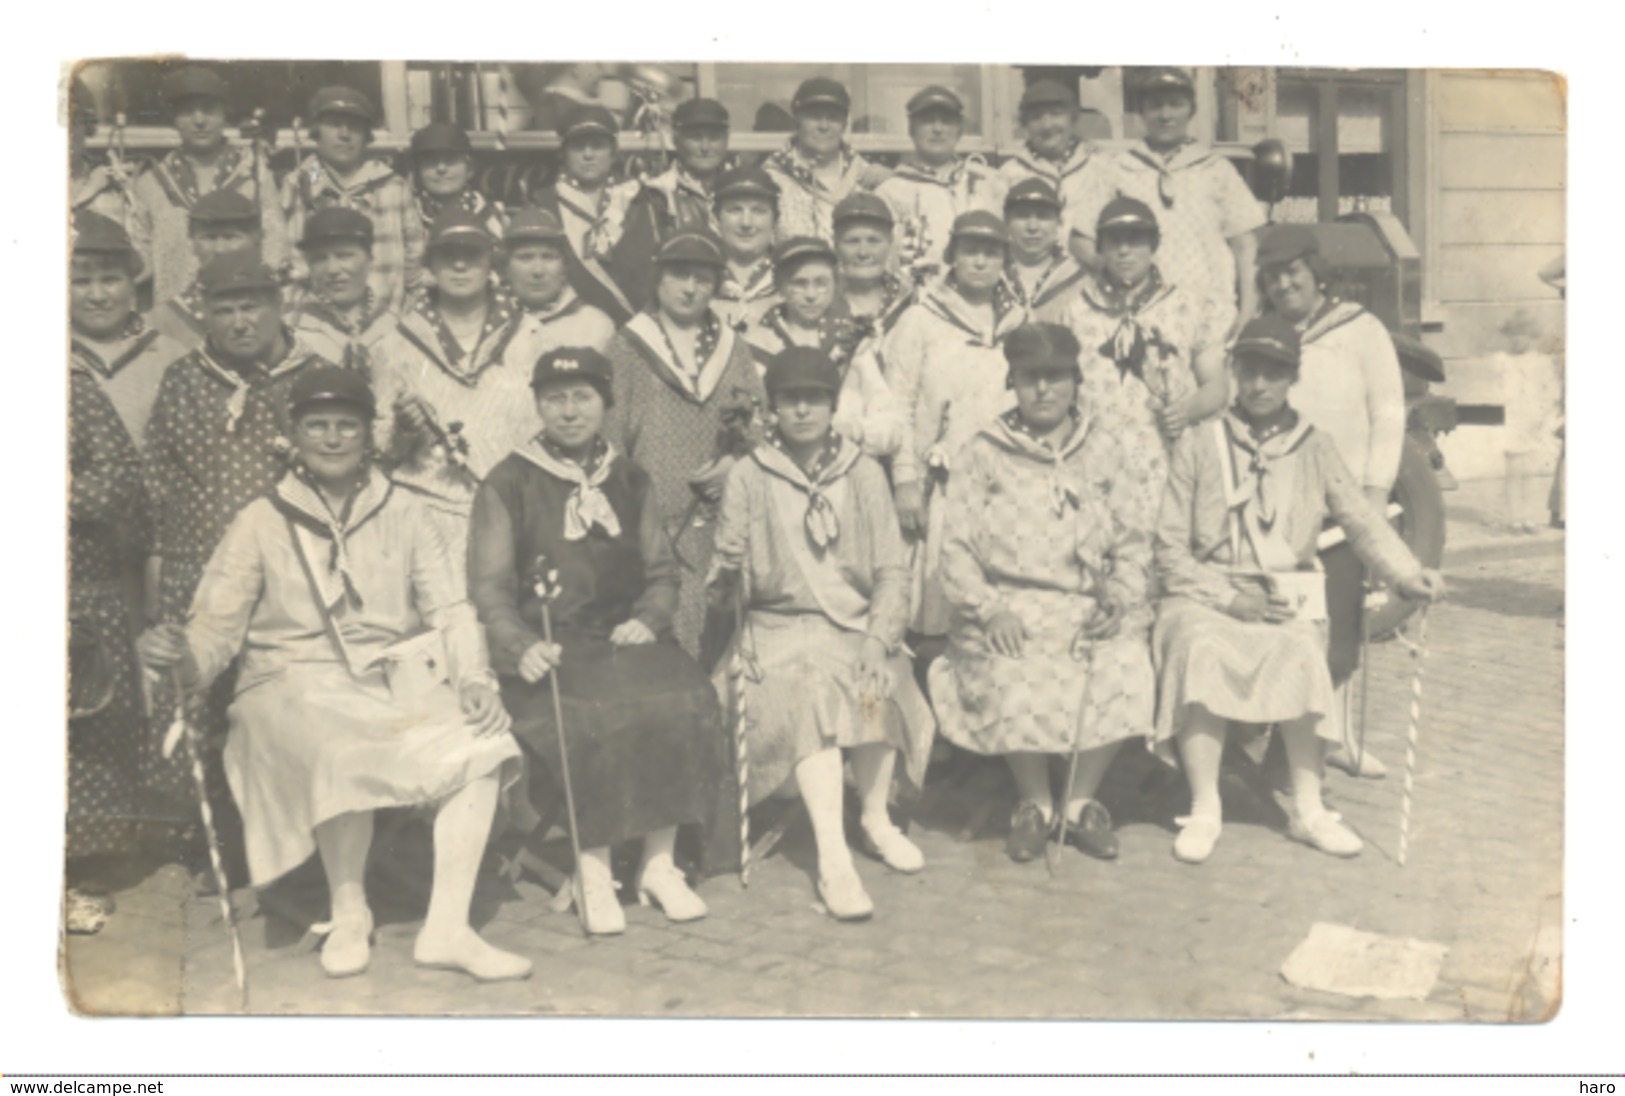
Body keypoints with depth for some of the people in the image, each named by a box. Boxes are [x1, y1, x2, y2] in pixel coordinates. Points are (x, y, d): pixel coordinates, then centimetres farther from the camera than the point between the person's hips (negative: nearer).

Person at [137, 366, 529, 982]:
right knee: (343, 752, -36)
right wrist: (183, 656, -22)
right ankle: (348, 915, -12)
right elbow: (217, 625, 2)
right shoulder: (261, 523, 8)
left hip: (400, 679, 3)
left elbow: (448, 608, 8)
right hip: (298, 685, -2)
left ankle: (446, 928, -20)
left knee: (479, 738, -25)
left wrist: (473, 676, -10)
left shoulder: (402, 514, 14)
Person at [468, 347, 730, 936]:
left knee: (683, 702, -25)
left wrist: (648, 620, -4)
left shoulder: (630, 481, 17)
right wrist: (521, 646, -18)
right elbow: (490, 586, 0)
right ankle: (593, 871, -17)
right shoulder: (507, 485, 6)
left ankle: (659, 864, -13)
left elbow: (661, 572, 17)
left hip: (626, 638, 3)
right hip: (548, 649, -3)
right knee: (592, 719, -32)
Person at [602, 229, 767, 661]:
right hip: (653, 525, -3)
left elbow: (762, 429, 20)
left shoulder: (734, 350, 18)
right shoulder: (626, 347, 9)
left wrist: (736, 461, 0)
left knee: (718, 638, -3)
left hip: (721, 524, 3)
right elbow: (608, 439, 5)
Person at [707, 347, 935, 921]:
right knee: (808, 693, -31)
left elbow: (893, 569, 3)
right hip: (781, 624, -2)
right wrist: (726, 577, -20)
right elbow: (726, 570, 4)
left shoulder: (863, 473, 7)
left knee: (881, 686, -28)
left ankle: (876, 817, -3)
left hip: (858, 623, 2)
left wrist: (878, 637, -10)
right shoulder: (748, 477, 3)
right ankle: (833, 860, -32)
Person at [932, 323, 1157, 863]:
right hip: (1010, 608, -1)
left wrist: (1119, 597, -7)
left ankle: (1081, 800, 0)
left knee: (1128, 674, -26)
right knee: (1013, 682, -30)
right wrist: (989, 609, -13)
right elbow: (957, 547, 1)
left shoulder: (1106, 450, 14)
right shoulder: (982, 455, 8)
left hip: (1092, 607, 2)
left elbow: (1134, 539, 10)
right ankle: (1034, 802, 0)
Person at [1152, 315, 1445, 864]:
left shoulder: (1314, 447, 12)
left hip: (1288, 600, 1)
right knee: (1202, 652, -32)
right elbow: (1169, 547, 2)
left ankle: (1309, 808, -19)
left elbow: (1362, 520, 3)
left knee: (1299, 653, -30)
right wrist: (1226, 594, -10)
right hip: (1204, 595, -1)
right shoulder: (1198, 445, 6)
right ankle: (1204, 809, -23)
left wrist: (1406, 574, -14)